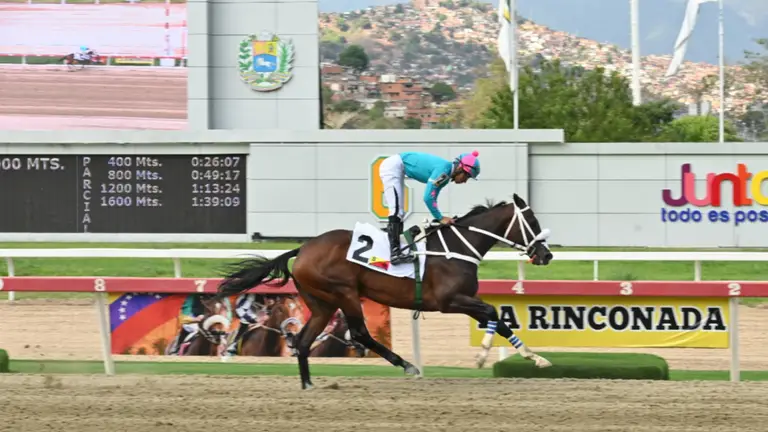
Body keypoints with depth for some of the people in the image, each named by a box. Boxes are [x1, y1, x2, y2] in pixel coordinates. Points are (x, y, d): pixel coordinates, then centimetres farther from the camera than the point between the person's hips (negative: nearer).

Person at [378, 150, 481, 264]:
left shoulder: (446, 175, 5)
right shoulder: (443, 170, -23)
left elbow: (431, 198, 12)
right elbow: (428, 198, -25)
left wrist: (439, 218, 2)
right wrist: (440, 218, -16)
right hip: (392, 167, -10)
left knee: (399, 213, 11)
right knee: (396, 211, -18)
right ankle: (395, 254, -25)